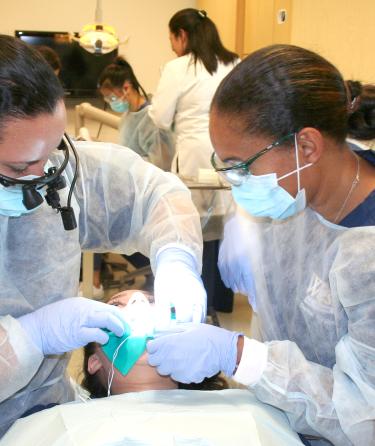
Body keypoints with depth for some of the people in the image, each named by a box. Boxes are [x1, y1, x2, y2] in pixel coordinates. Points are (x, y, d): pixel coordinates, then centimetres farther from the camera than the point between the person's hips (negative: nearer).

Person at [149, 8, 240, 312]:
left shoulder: (178, 68, -5)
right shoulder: (235, 65, 11)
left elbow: (160, 119, -3)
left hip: (199, 157, -5)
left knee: (199, 229, 3)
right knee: (225, 225, 13)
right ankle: (222, 299, 26)